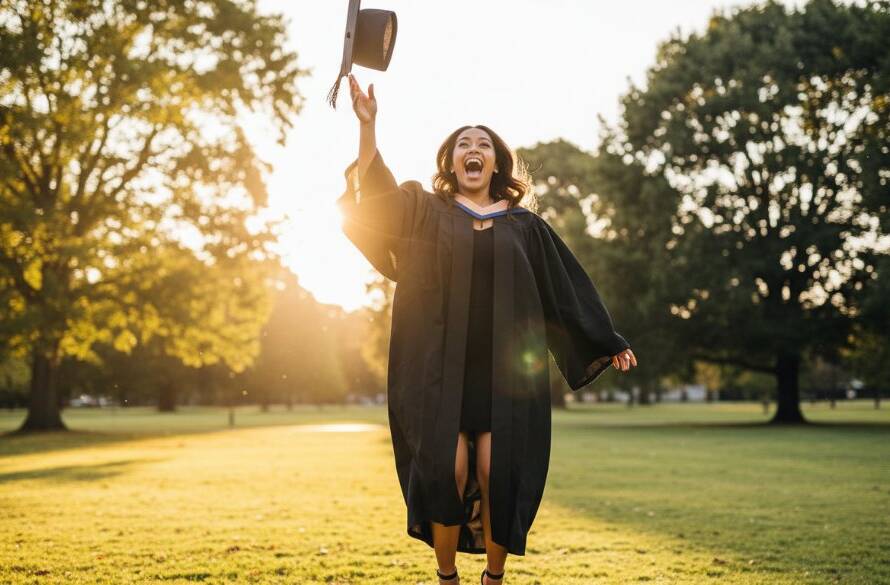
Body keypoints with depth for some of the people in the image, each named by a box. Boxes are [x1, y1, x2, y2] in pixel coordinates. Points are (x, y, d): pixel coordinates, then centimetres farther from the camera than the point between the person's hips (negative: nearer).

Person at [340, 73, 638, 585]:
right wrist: (368, 126, -23)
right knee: (448, 471, -9)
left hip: (504, 368, 1)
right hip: (442, 365, -1)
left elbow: (568, 286, 15)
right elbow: (376, 193, -9)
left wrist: (607, 342, 15)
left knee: (497, 474, -6)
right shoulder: (425, 212, 9)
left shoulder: (525, 226, 12)